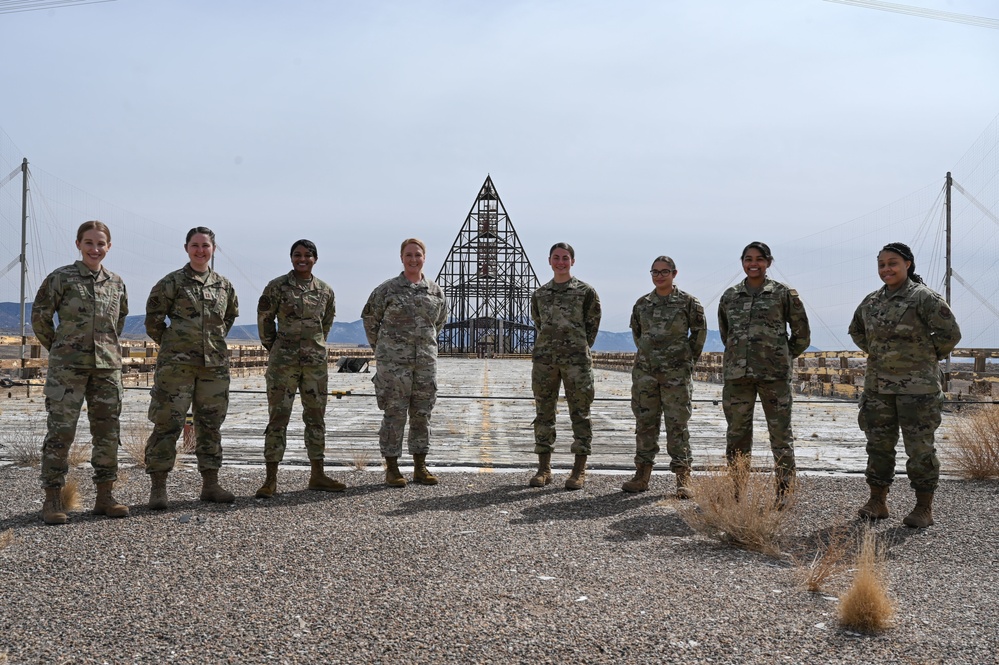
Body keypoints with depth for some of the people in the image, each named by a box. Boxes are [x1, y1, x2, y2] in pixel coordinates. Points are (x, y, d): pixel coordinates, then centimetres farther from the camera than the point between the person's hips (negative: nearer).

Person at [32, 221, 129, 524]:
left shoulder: (116, 283, 10)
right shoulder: (61, 278, -2)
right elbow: (40, 316, 2)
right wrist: (58, 348, 6)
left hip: (108, 365, 4)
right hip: (67, 366, -4)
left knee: (108, 432, 6)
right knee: (60, 431, -4)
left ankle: (104, 497, 14)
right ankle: (52, 500, 3)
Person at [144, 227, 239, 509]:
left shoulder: (224, 285, 11)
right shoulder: (172, 282, -2)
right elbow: (153, 320, 1)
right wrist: (172, 346, 5)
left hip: (215, 364, 4)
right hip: (176, 364, -4)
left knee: (211, 425, 9)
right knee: (167, 423, -3)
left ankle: (210, 485, 18)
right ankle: (158, 488, 5)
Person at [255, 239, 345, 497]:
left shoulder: (326, 291, 6)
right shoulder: (276, 287, -4)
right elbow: (264, 319, 5)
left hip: (316, 361, 4)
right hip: (283, 362, -3)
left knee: (316, 417, 8)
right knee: (278, 417, -2)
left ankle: (317, 476, 17)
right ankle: (271, 480, 2)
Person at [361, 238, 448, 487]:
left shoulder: (435, 290, 7)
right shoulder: (387, 289, -3)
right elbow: (369, 317, 8)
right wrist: (380, 348, 9)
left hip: (426, 361, 4)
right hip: (393, 361, -4)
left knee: (422, 414, 8)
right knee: (394, 413, -1)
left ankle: (420, 467, 17)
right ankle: (391, 468, 8)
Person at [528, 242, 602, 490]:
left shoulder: (585, 291, 3)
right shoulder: (539, 295, 13)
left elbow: (592, 325, 6)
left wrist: (580, 350, 7)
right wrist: (551, 348, 12)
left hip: (576, 360, -3)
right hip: (544, 359, 3)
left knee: (580, 413, -1)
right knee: (544, 412, 5)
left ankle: (579, 470, 5)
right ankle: (544, 468, 12)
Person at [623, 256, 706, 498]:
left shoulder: (688, 302, -1)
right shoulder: (642, 304, 9)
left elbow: (699, 332, 6)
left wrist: (688, 360, 6)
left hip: (676, 374, -4)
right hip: (644, 372, 4)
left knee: (677, 424, -3)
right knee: (645, 423, 7)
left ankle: (683, 479, 2)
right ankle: (642, 475, 15)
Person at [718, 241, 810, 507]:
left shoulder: (784, 294, 1)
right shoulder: (729, 296, 10)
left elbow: (802, 334, 7)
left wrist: (782, 359, 10)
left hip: (774, 376, -3)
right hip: (737, 374, 3)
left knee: (781, 435, 2)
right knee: (737, 435, 8)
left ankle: (783, 492, 10)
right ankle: (737, 491, 18)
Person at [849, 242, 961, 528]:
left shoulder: (923, 298, -10)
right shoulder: (872, 301, 9)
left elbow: (950, 332, -12)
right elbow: (856, 330, 27)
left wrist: (927, 356, -4)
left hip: (917, 386, -6)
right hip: (877, 385, 6)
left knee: (919, 447, 0)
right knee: (878, 444, 12)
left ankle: (924, 508, 10)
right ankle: (877, 502, 23)